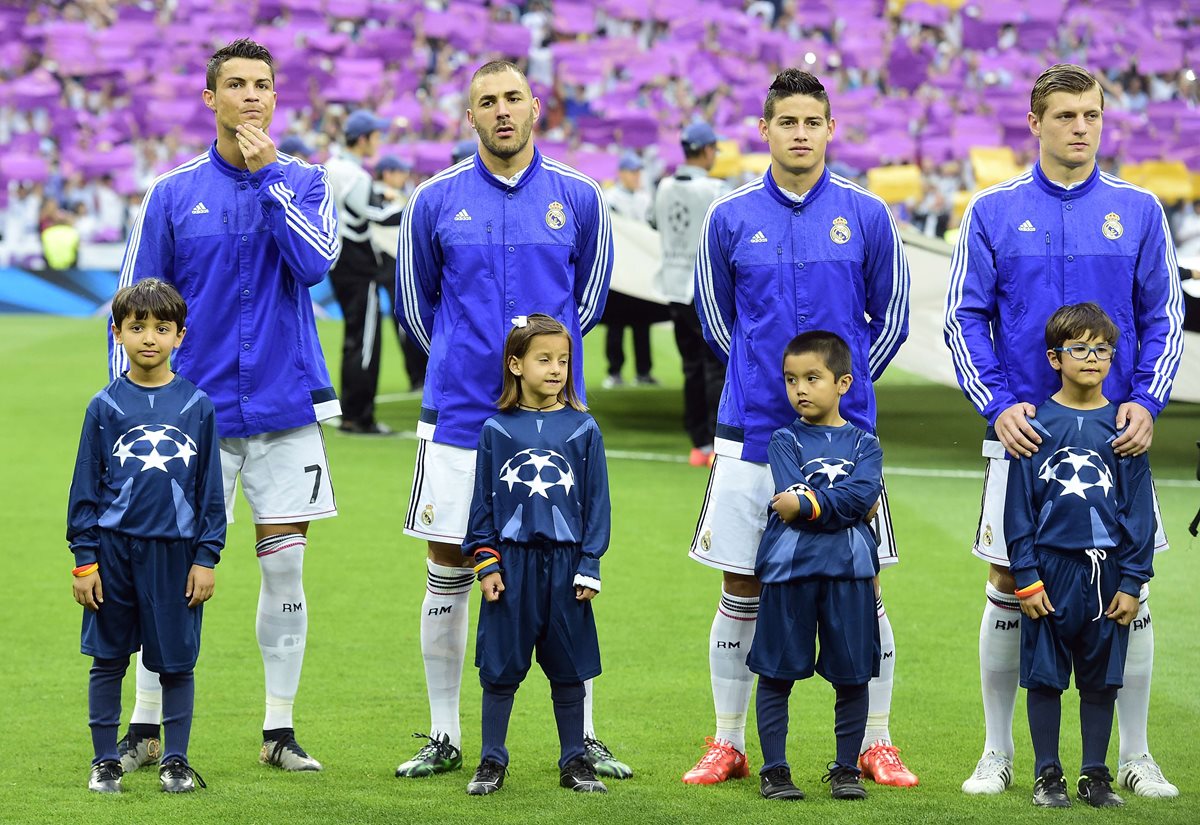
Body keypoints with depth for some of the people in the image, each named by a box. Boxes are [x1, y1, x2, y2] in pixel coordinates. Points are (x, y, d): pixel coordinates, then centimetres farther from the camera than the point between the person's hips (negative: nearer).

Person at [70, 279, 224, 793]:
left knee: (177, 662, 5)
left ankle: (175, 761, 16)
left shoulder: (197, 406, 3)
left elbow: (211, 488, 6)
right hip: (114, 548, 0)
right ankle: (105, 762, 15)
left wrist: (206, 558, 1)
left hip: (176, 550, 0)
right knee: (107, 659, 5)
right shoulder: (106, 407, 1)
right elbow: (86, 487, 4)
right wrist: (84, 559, -1)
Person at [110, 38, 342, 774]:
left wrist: (269, 176, -16)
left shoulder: (304, 182, 3)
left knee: (285, 567, 3)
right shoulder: (173, 192, 2)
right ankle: (147, 728, 10)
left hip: (285, 408, 1)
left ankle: (280, 732, 11)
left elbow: (316, 261, -15)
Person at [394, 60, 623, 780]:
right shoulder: (436, 200, 2)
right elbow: (416, 303, 16)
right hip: (459, 415, 0)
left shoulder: (579, 198, 3)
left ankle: (584, 738, 9)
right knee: (449, 571, 3)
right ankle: (444, 738, 12)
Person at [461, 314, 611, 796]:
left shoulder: (583, 429, 2)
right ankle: (492, 762, 13)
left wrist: (589, 567, -1)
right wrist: (486, 564, -2)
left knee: (568, 668, 7)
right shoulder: (497, 430, 1)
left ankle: (574, 761, 16)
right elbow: (482, 503, 4)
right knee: (500, 668, 4)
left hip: (565, 564, 0)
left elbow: (596, 502, 4)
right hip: (511, 562, 0)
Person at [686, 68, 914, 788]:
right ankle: (729, 746, 15)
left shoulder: (866, 215, 1)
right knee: (742, 593, 5)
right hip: (751, 430, 1)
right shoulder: (730, 217, 2)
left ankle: (877, 746, 10)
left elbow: (891, 317, 11)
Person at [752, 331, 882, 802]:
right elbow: (792, 501, -10)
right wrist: (842, 506, -9)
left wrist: (808, 504, -15)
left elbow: (863, 496, -10)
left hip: (849, 569, 1)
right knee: (777, 672, 2)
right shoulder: (785, 441, 5)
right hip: (789, 567, -1)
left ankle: (847, 768, 16)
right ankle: (774, 769, 10)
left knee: (851, 674, 5)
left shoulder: (863, 444, 8)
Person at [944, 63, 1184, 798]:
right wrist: (997, 404, -10)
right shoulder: (994, 211, 2)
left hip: (1115, 434, 1)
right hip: (1023, 433, -1)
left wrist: (1147, 402, -7)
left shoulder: (1138, 210, 4)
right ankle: (998, 754, 13)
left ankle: (1136, 757, 11)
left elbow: (1164, 316, 7)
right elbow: (965, 317, 3)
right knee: (1010, 589, 2)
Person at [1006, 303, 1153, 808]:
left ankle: (1096, 776, 17)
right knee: (1044, 676, 4)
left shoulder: (1123, 427, 2)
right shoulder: (1037, 425, -2)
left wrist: (1131, 582, -1)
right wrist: (1026, 579, -5)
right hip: (1049, 571, -1)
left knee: (1101, 679, 8)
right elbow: (1019, 508, -1)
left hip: (1107, 572, 1)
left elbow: (1139, 510, 4)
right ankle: (1047, 776, 14)